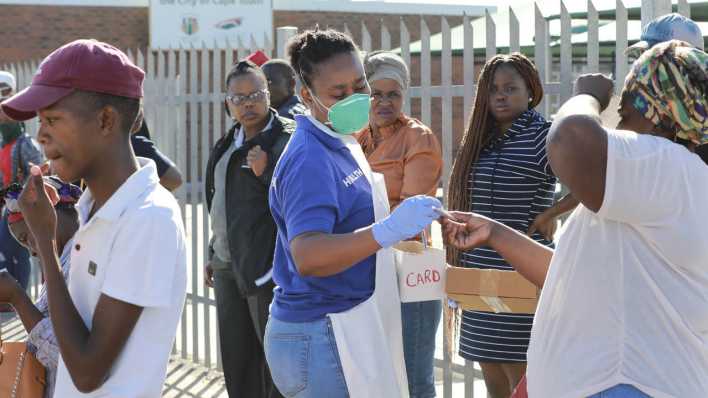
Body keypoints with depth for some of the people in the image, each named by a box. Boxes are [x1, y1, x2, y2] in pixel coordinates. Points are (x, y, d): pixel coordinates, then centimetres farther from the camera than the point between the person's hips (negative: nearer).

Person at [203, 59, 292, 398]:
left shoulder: (286, 141, -11)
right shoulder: (228, 144, 15)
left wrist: (266, 172, -26)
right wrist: (214, 255, 24)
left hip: (265, 267, -8)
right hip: (227, 266, 8)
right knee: (236, 358, 14)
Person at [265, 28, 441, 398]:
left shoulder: (341, 144, 11)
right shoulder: (310, 160, -20)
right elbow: (307, 257, -33)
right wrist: (387, 231, -44)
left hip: (348, 325, 10)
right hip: (321, 336, -10)